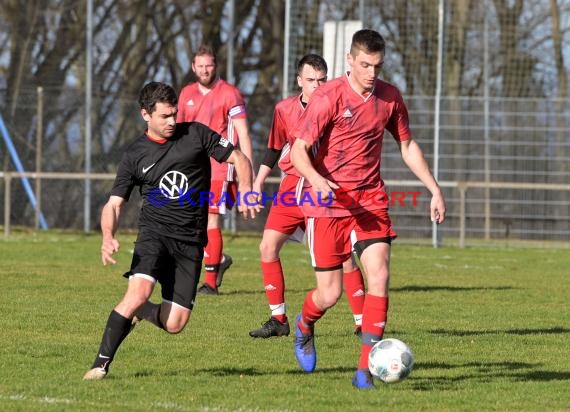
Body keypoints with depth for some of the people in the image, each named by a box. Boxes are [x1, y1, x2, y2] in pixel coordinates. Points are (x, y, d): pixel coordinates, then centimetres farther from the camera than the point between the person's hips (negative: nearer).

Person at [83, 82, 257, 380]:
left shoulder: (196, 134, 3)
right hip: (154, 232, -1)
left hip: (191, 241, 1)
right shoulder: (135, 156, 4)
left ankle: (140, 311, 30)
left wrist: (246, 191, -11)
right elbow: (113, 204, 2)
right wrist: (108, 237, -18)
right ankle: (101, 364, -18)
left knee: (174, 324, -5)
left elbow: (238, 159, 9)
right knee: (138, 293, -29)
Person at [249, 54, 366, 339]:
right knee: (268, 247, -5)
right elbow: (274, 149, 15)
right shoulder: (285, 109, 3)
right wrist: (258, 183, 12)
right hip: (293, 186, 4)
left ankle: (362, 323, -2)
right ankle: (278, 320, 5)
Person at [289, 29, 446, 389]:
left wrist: (435, 189, 11)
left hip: (371, 200, 4)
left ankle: (366, 368, -10)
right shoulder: (329, 97, -13)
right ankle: (305, 326, 35)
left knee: (379, 275, -14)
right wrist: (316, 180, -34)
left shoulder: (390, 97, 3)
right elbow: (299, 150, -14)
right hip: (329, 201, -4)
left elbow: (407, 145, 16)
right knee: (330, 293, -2)